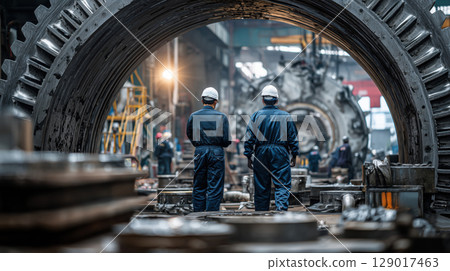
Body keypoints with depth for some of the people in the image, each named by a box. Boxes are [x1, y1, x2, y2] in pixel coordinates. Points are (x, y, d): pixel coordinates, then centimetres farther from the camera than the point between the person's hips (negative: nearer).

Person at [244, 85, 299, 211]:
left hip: (261, 153, 1)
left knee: (261, 188, 8)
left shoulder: (256, 116, 2)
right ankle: (282, 208, -18)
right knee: (282, 185, -1)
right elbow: (293, 138, 4)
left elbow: (249, 138, 1)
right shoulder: (285, 116, 2)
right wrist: (294, 155, 12)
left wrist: (249, 157, 5)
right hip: (280, 153, -1)